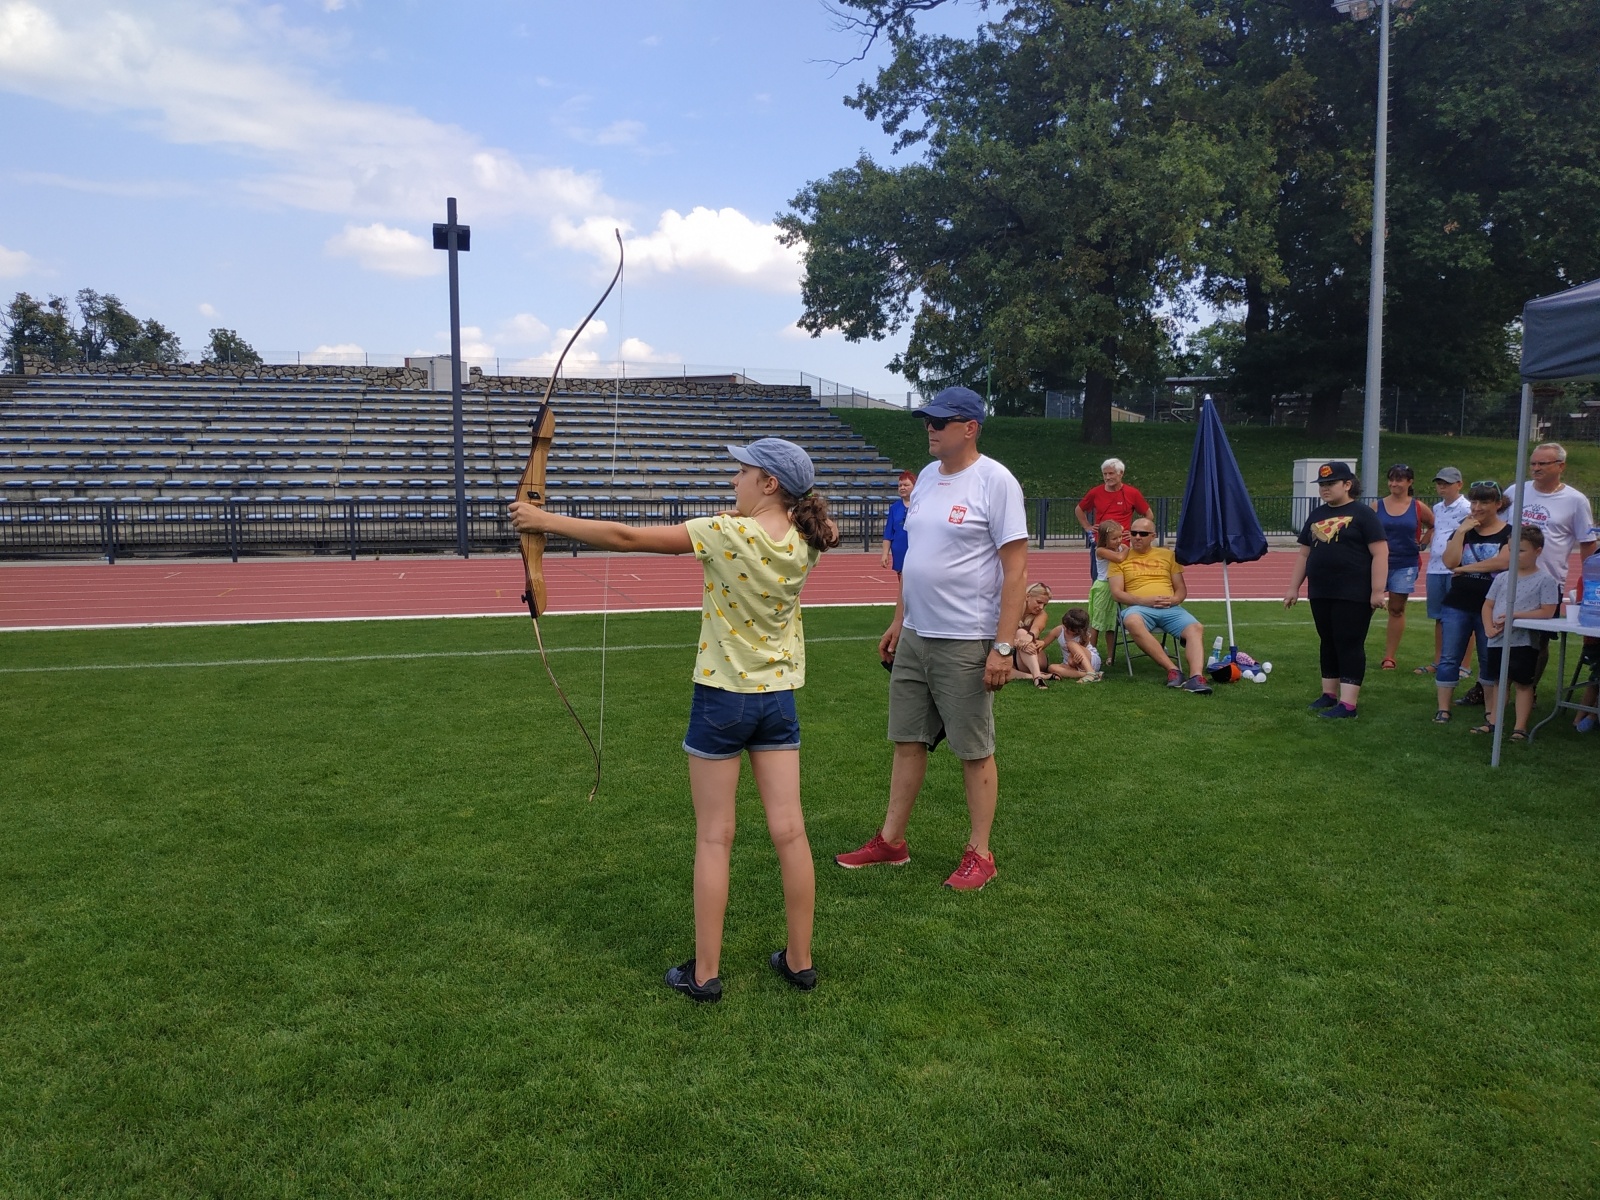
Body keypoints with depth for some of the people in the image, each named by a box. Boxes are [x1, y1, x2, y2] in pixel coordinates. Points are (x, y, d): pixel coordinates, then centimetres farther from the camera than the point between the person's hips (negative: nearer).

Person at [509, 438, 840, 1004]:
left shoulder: (729, 533, -18)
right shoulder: (802, 541, -4)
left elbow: (625, 538, -17)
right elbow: (824, 526, 25)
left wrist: (545, 520, -9)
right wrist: (801, 508, 11)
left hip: (724, 698, -5)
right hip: (779, 699, 5)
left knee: (714, 839, 5)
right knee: (789, 831, 9)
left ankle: (704, 974, 14)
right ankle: (799, 961, 20)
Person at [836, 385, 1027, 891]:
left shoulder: (995, 481, -12)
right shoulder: (927, 476, 11)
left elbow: (1015, 569, -15)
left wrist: (1003, 647, -19)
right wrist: (898, 620, 17)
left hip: (965, 643, -7)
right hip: (914, 636, 7)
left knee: (975, 750, 4)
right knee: (908, 739, 13)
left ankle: (980, 854, 18)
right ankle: (891, 841, 25)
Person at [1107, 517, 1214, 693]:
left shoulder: (1167, 555, 20)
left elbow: (1182, 588, 19)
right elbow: (1117, 593, 2)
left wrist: (1175, 599, -6)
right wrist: (1144, 601, -14)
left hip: (1170, 608, 3)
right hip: (1139, 607, -3)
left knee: (1196, 628, -28)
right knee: (1131, 621, -40)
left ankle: (1195, 677, -44)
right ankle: (1173, 670, -39)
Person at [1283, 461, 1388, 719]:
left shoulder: (1363, 514, -6)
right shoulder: (1316, 515, 14)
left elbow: (1380, 553, -11)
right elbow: (1304, 554, 19)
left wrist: (1378, 590, -16)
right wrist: (1294, 587, 15)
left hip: (1353, 596, -6)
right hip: (1320, 594, 7)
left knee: (1350, 646, -5)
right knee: (1328, 644, 13)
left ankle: (1348, 703, -5)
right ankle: (1329, 693, 23)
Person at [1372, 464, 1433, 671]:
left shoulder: (1418, 508, 2)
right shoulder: (1377, 506, 0)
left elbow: (1435, 526, 16)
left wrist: (1422, 544, 5)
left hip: (1405, 565, 1)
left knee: (1397, 609, 7)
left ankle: (1389, 657, 14)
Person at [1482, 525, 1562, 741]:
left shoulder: (1545, 580, -6)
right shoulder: (1502, 578, 8)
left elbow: (1547, 611, -13)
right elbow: (1488, 605, 9)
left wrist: (1515, 615, -20)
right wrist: (1489, 628, -7)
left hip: (1524, 642, -5)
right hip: (1498, 640, 5)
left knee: (1523, 683, 3)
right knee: (1497, 681, 13)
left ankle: (1520, 727, 7)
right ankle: (1492, 721, 23)